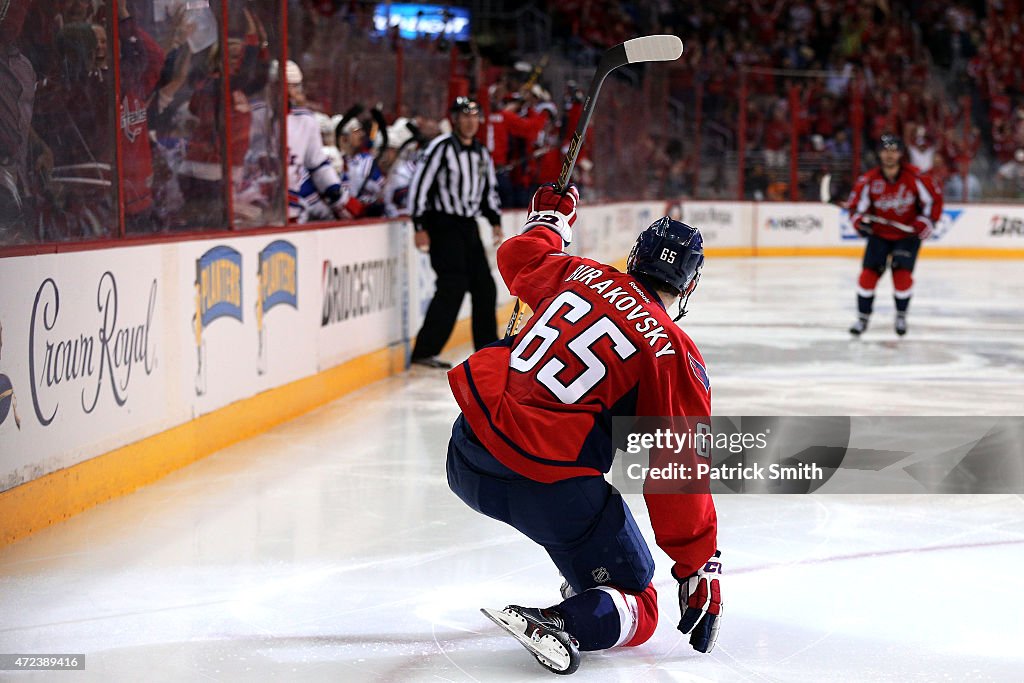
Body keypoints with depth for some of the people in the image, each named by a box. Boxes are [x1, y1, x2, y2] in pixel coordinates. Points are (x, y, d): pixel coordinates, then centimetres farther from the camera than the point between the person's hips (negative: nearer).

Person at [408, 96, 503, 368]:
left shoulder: (481, 153, 13)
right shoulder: (441, 147, -11)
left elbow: (489, 188, 25)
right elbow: (419, 185, -13)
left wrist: (495, 221, 14)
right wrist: (421, 228, -16)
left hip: (469, 226, 8)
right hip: (443, 226, -8)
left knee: (485, 287, 9)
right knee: (453, 286, -17)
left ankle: (487, 347, 22)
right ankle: (424, 351, -15)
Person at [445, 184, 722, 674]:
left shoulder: (580, 275, 9)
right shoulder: (675, 357, -4)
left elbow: (520, 256, 31)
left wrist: (548, 217, 52)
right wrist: (700, 570, 3)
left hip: (467, 458, 6)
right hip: (546, 484, -6)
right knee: (637, 612, 7)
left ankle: (584, 582, 37)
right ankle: (564, 623, -19)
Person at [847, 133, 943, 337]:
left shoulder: (915, 177, -15)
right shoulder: (868, 180, -13)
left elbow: (934, 199, -4)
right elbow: (856, 205, -3)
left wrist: (924, 224, -10)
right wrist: (860, 221, -23)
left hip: (908, 235, -1)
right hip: (879, 234, 1)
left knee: (902, 274, -13)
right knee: (869, 273, -8)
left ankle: (901, 316, 11)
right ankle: (863, 318, 8)